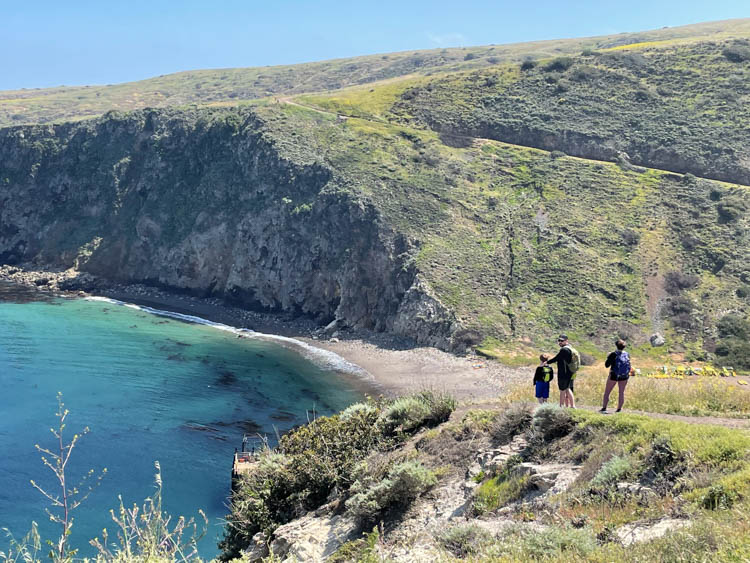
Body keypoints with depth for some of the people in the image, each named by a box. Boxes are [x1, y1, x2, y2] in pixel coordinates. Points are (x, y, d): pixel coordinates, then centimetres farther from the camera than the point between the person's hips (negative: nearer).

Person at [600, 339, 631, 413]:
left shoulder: (613, 354, -13)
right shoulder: (627, 354, -1)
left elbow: (607, 365, -9)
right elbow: (629, 366, 7)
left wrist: (608, 357, 4)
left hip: (614, 375, -3)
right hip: (624, 376, 4)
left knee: (607, 392, 8)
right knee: (621, 392, 12)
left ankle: (604, 408, 6)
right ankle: (619, 409, 13)